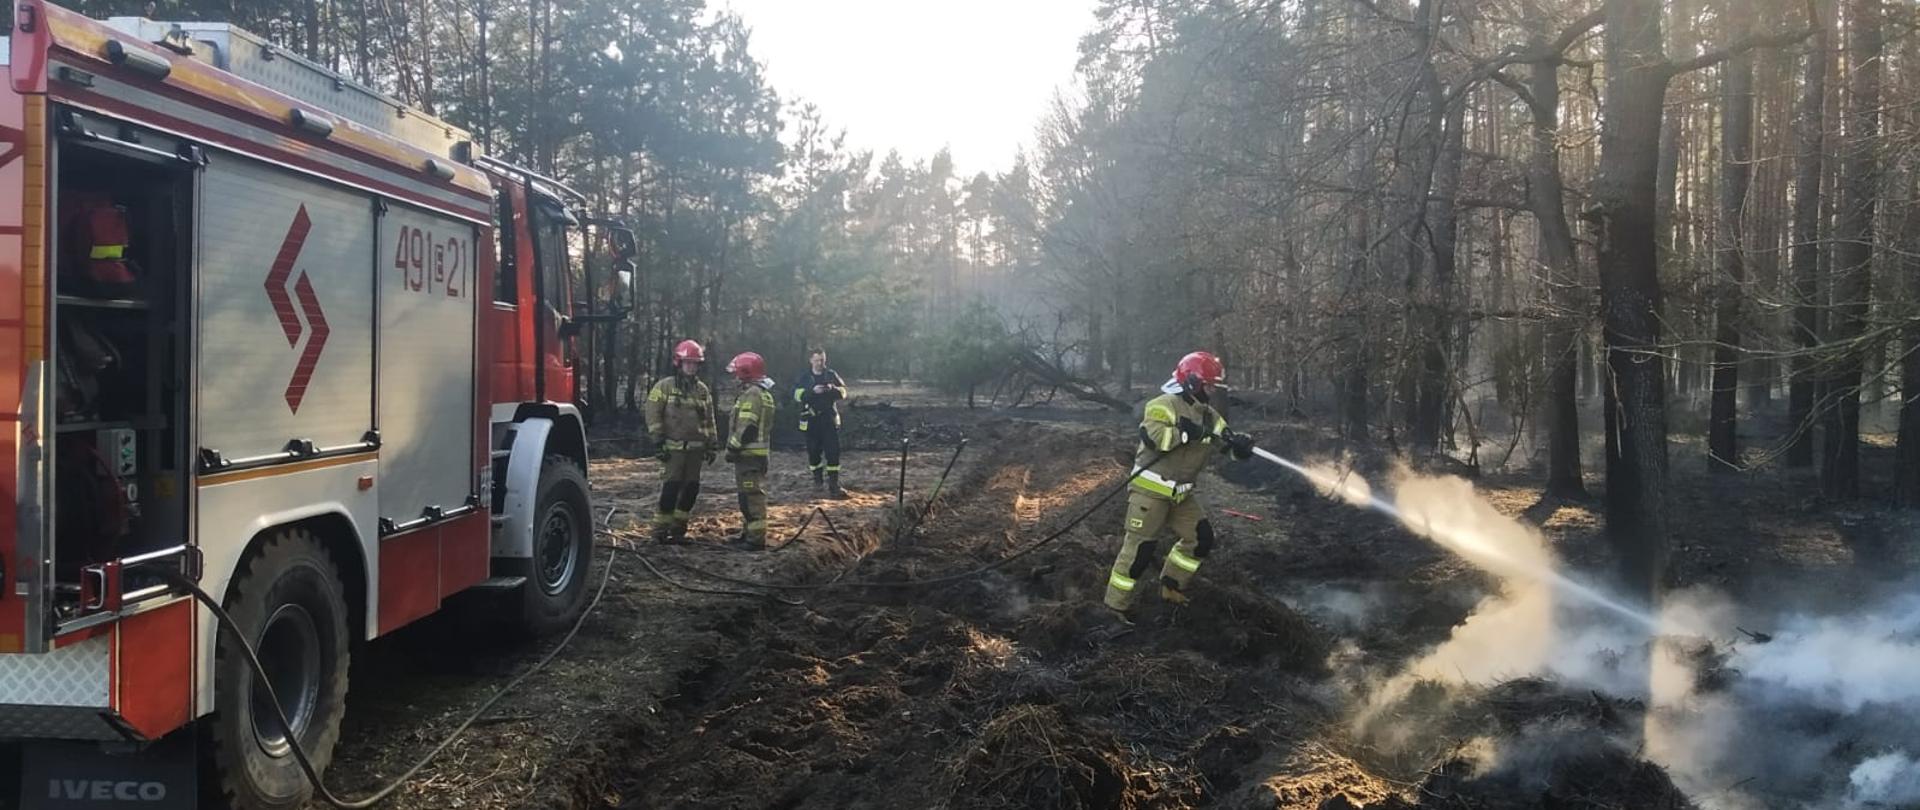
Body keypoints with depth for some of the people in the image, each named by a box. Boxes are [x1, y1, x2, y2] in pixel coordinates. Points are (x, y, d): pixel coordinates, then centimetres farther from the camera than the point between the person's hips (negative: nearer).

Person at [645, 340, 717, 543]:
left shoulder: (703, 390, 12)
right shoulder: (664, 387, -3)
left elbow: (709, 420, 17)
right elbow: (653, 416, -5)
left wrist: (710, 446, 13)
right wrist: (657, 443, -11)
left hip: (695, 448, 5)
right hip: (673, 448, -5)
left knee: (691, 488, 5)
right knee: (671, 488, -9)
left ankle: (678, 527, 17)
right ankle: (660, 529, 0)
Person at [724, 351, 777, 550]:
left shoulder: (752, 395, -16)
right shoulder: (764, 393, 17)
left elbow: (746, 427, -22)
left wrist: (732, 448, -14)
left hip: (748, 453, -11)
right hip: (758, 451, 11)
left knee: (752, 496, -9)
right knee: (748, 495, 18)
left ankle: (756, 539, -8)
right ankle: (748, 533, 27)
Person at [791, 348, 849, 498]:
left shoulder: (831, 375, 6)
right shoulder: (804, 377, 3)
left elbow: (843, 392, 4)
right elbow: (797, 394, -10)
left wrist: (833, 389, -16)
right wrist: (812, 391, -23)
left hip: (829, 419, 0)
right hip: (811, 420, 0)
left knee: (833, 450, -7)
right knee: (814, 451, 8)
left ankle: (834, 485, -6)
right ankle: (817, 480, 28)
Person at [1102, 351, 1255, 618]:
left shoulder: (1208, 415, 11)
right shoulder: (1165, 405, -14)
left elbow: (1226, 442, 9)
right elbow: (1151, 435, -29)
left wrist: (1240, 443, -14)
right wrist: (1186, 433, -28)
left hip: (1182, 493, 9)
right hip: (1151, 489, -8)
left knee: (1201, 539, 12)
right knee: (1140, 547, -9)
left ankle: (1171, 587, 29)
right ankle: (1115, 607, 0)